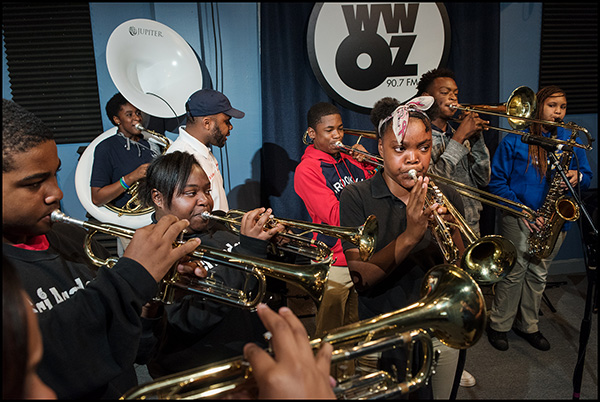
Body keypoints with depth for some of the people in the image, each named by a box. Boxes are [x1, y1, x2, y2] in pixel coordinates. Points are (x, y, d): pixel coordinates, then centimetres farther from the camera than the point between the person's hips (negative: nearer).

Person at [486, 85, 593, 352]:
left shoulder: (571, 140, 8)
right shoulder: (515, 140, -5)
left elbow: (587, 175, 15)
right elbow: (497, 181, -7)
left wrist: (578, 177, -11)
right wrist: (520, 210, -16)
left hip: (554, 220, 4)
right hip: (519, 219, -4)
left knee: (538, 275, 14)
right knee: (514, 273, 2)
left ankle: (528, 325, 31)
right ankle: (499, 325, 19)